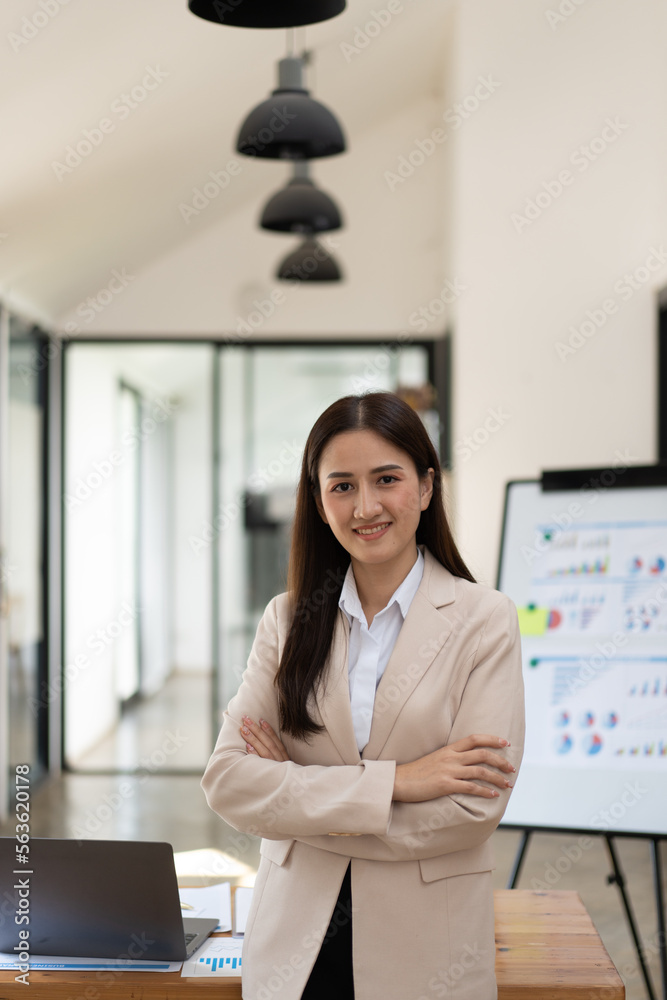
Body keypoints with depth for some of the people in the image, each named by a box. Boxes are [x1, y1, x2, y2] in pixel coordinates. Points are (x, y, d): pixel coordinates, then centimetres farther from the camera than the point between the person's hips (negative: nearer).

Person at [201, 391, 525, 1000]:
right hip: (295, 943, 2)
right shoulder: (288, 621, 2)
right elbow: (227, 782, -8)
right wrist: (391, 781, -19)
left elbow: (476, 805, -15)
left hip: (426, 950, -2)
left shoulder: (484, 620, -7)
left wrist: (297, 797, -11)